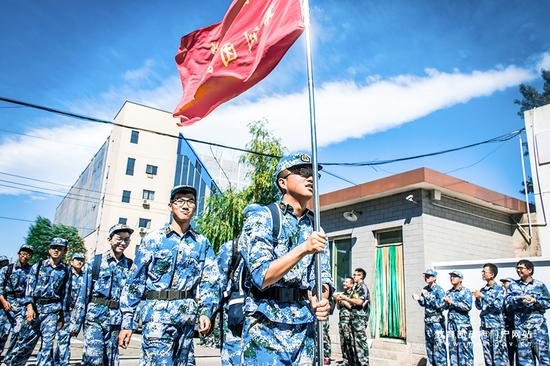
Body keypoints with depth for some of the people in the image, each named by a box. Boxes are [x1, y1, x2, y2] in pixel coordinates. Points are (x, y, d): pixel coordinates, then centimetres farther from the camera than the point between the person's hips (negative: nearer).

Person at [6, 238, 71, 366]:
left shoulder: (66, 271, 5)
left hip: (53, 309, 0)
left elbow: (66, 293, 8)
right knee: (25, 341, 6)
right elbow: (29, 287, 1)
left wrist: (63, 314, 7)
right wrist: (29, 306, -10)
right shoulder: (38, 266, 6)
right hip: (35, 307, 1)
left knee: (48, 343, -3)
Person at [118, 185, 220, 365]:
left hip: (188, 317, 3)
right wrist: (127, 321, 1)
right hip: (158, 314, -3)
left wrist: (206, 311, -11)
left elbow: (210, 280, 4)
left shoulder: (202, 243, 9)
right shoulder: (153, 239, 4)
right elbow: (135, 281, 4)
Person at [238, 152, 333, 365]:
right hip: (267, 329, -5)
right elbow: (262, 278, -16)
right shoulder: (262, 217, -7)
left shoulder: (316, 227, 11)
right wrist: (303, 249, -25)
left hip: (306, 330, 6)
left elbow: (324, 276, 8)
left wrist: (321, 301, -14)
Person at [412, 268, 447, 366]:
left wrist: (428, 296, -24)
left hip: (437, 320, -7)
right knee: (429, 345, 14)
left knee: (439, 345, -7)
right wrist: (419, 299, -3)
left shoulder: (439, 290, -12)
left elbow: (441, 305, -23)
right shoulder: (425, 289, 9)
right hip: (427, 320, 7)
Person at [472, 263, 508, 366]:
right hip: (484, 326, 6)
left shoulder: (499, 288, -3)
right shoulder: (482, 290, 12)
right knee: (487, 354, 9)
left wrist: (483, 296, -16)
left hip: (496, 325, -6)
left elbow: (498, 305, -15)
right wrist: (477, 298, -1)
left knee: (498, 352, -6)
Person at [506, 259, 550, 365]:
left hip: (537, 323, -2)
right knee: (523, 352, 5)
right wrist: (521, 299, -16)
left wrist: (535, 301, -13)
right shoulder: (513, 285, 13)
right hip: (520, 323, 3)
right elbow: (509, 299, 1)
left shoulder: (540, 285, 7)